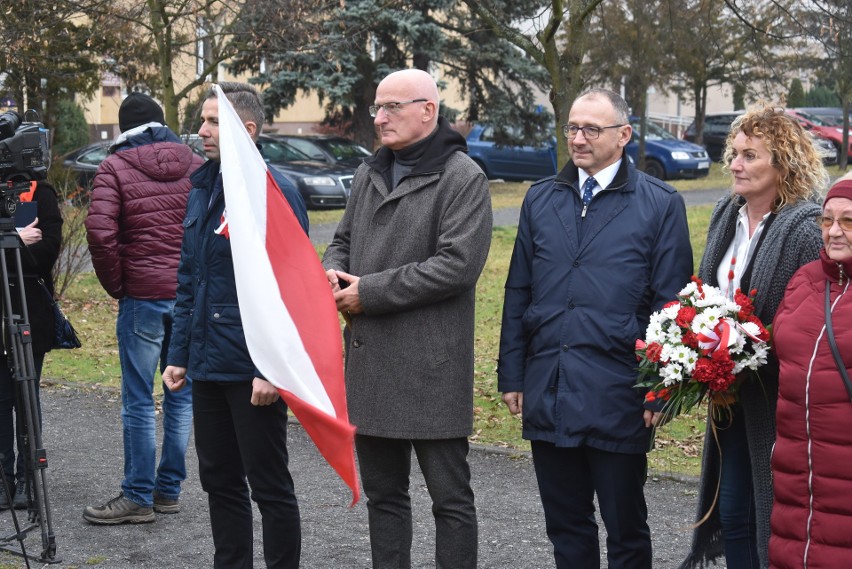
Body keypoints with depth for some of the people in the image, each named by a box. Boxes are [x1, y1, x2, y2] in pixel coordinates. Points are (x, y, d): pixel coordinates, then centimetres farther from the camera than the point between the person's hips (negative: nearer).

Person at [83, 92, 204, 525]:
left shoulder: (115, 167, -2)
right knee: (182, 393, 11)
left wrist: (116, 286, -3)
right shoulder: (195, 165, 8)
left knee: (138, 399, 1)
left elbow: (100, 232, -15)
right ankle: (169, 489, 17)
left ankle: (138, 497, 5)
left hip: (142, 295, -4)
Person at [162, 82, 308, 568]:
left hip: (253, 370, -8)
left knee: (269, 486, 3)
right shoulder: (203, 189, 12)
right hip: (209, 365, 8)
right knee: (219, 479, 15)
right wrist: (180, 355, 13)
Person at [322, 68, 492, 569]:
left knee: (450, 496, 1)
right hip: (371, 360, 8)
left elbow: (458, 264, -19)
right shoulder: (369, 174, 16)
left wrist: (369, 292, -16)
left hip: (431, 366, -8)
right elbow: (344, 240, 25)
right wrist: (332, 272, -1)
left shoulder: (463, 178, -9)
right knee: (383, 492, 16)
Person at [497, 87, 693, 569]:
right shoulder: (541, 199, 10)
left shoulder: (660, 204, -3)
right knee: (566, 526, 14)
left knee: (627, 530, 8)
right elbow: (518, 293, 12)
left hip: (617, 398, -4)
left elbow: (671, 305, -4)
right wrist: (511, 375, 8)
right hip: (547, 395, 4)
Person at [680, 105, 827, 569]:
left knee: (777, 520, 3)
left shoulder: (806, 228, -18)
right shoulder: (727, 214, 7)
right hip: (732, 396, 7)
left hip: (778, 403, -7)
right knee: (731, 511, 14)